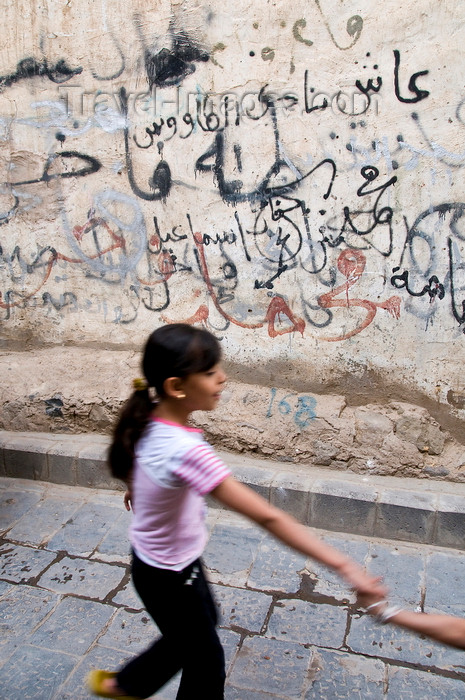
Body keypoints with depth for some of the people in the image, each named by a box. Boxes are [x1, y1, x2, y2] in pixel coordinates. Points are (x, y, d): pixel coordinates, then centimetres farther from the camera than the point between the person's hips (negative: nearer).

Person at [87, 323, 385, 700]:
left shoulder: (149, 421, -14)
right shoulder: (186, 451, -39)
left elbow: (130, 469, 9)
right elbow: (268, 517, -41)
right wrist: (344, 565, -39)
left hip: (155, 558, 8)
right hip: (170, 577, -8)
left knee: (198, 627, 32)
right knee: (207, 663, 18)